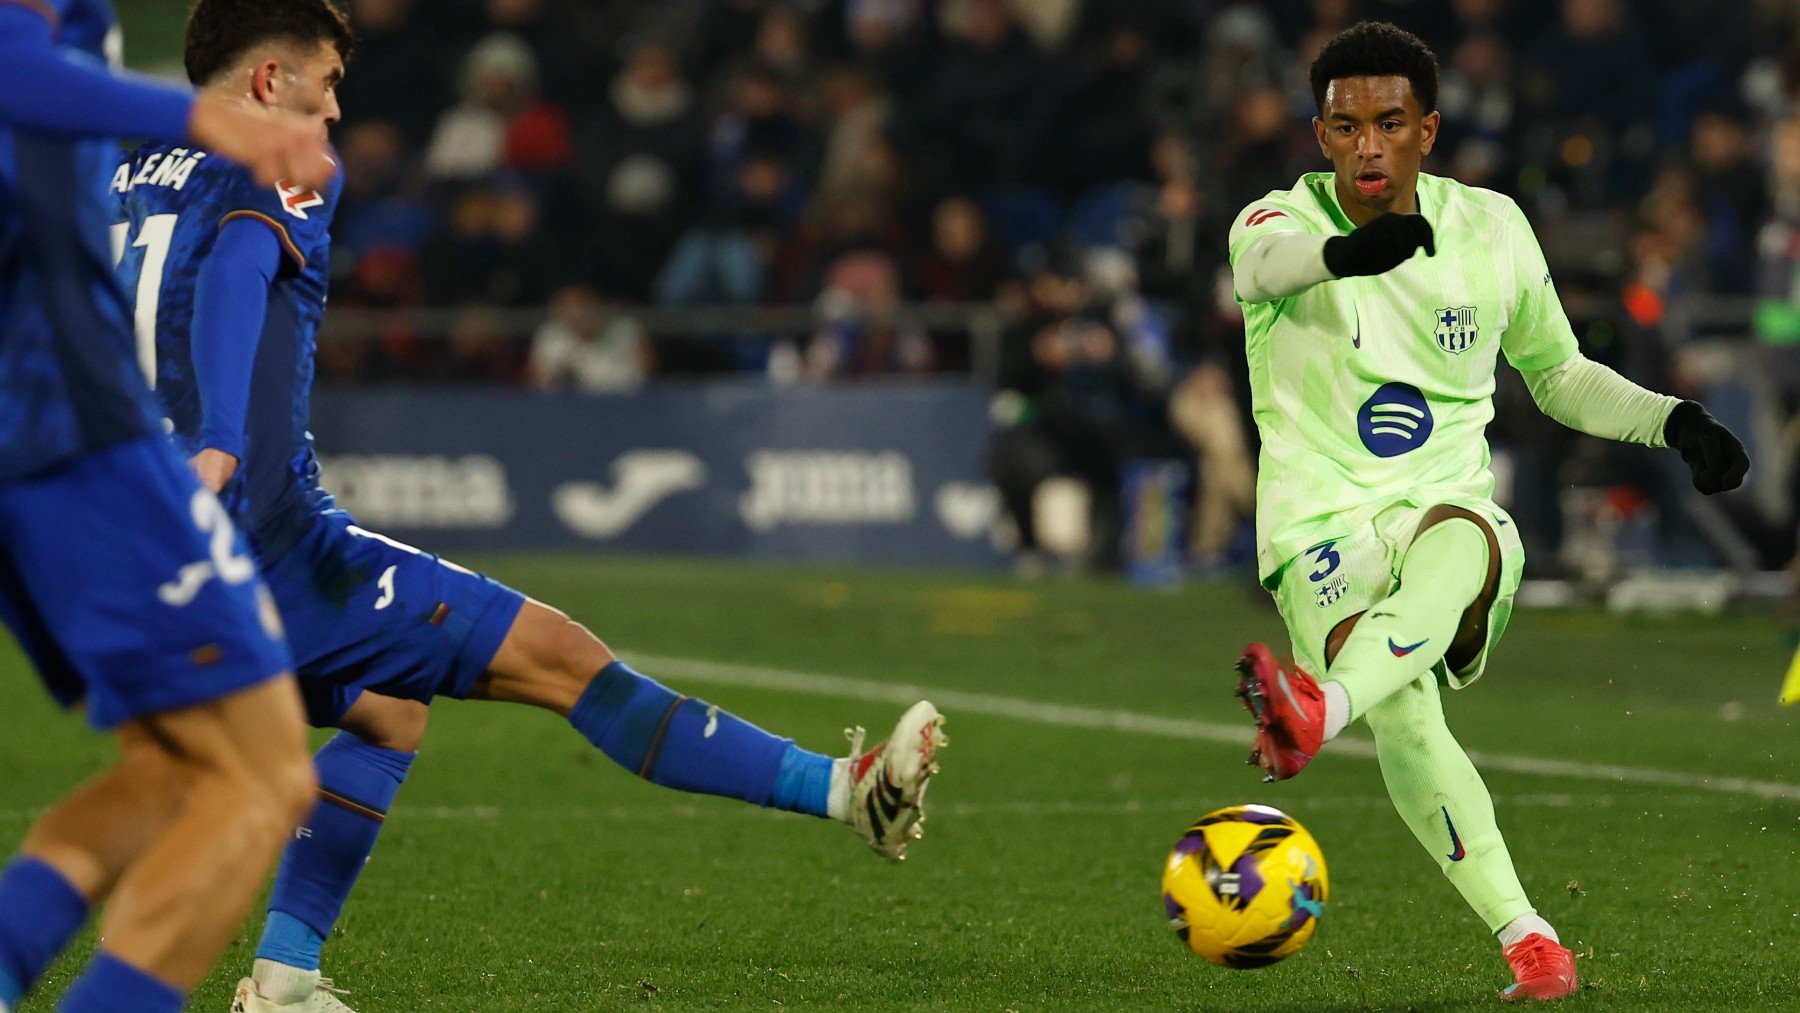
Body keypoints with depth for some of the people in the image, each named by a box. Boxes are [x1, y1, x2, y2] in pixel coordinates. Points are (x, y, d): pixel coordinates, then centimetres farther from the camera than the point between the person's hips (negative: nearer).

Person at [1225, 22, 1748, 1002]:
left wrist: (1674, 420, 8)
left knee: (1455, 547, -38)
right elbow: (1265, 261, -29)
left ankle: (1322, 706, -64)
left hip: (1447, 501, 2)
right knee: (1405, 719, -30)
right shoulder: (1282, 222, -1)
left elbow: (1557, 373, 24)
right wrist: (1347, 252, -52)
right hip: (1321, 518, -2)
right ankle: (1522, 933, -25)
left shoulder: (1490, 226, 10)